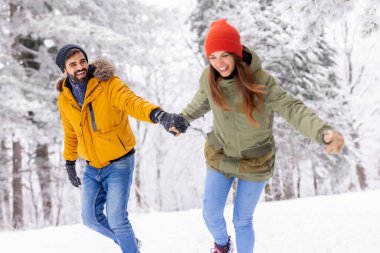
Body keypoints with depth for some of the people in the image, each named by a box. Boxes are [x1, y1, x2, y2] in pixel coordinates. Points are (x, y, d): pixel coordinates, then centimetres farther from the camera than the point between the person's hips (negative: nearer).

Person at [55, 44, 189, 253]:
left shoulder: (108, 84, -19)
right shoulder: (64, 98, -2)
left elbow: (132, 102, -38)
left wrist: (159, 115, -58)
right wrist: (69, 163, 20)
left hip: (119, 164, -6)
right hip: (92, 167, 6)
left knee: (116, 219, -9)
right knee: (91, 218, 12)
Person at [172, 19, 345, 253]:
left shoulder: (260, 80, -28)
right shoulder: (209, 78, -15)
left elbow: (292, 108, -36)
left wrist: (324, 131, -55)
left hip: (255, 162, -3)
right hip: (220, 156, 4)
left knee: (242, 221, 9)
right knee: (211, 215, 13)